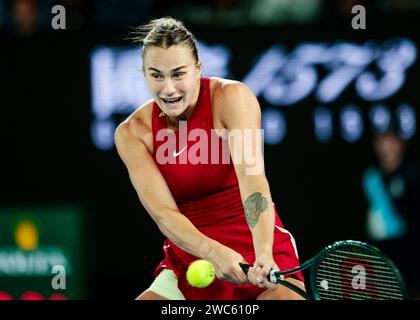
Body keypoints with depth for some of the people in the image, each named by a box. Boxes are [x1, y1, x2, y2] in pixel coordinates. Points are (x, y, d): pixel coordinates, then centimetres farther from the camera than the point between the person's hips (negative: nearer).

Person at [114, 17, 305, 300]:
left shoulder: (232, 97, -11)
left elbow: (252, 180, -24)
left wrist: (264, 256, -39)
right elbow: (163, 212, -14)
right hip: (189, 261, 3)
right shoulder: (132, 133, -4)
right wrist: (213, 252, -34)